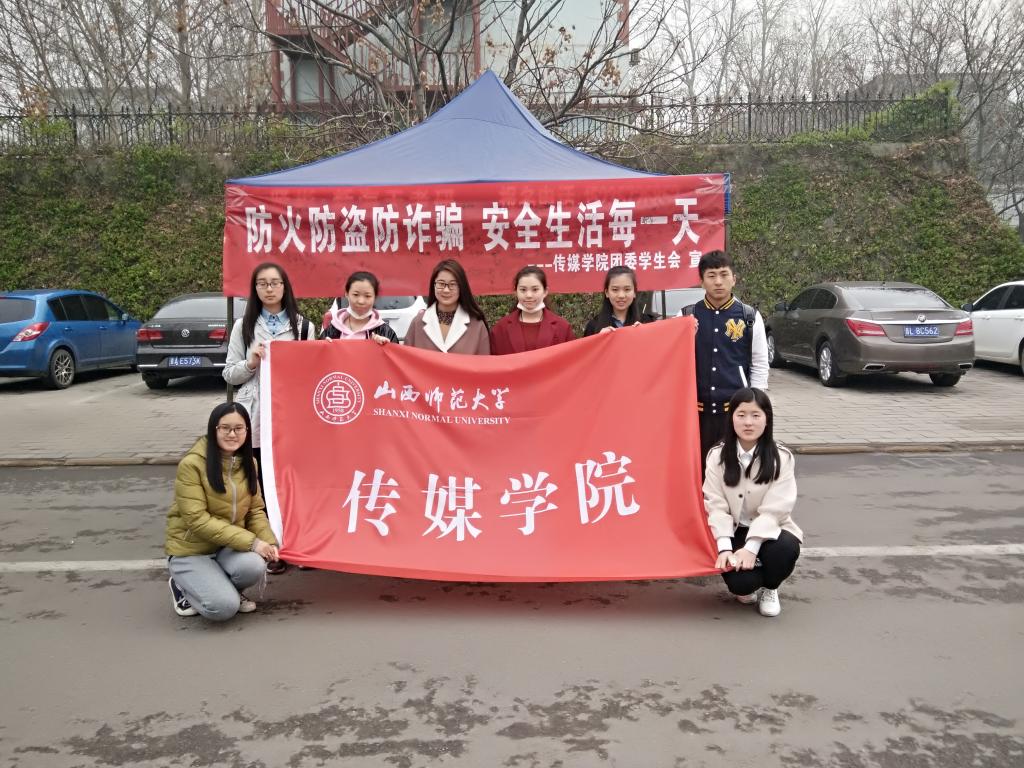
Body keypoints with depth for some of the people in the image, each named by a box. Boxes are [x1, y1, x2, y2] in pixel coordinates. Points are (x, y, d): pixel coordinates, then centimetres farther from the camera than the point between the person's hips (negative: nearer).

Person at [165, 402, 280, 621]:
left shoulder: (248, 463, 2)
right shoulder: (191, 464, -19)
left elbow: (255, 510, 6)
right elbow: (197, 520, -24)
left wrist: (268, 541, -14)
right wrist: (250, 541, -28)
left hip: (229, 547, 5)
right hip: (191, 551, -4)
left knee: (254, 566, -29)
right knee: (224, 607, -24)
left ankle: (226, 588, 7)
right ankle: (183, 587, 9)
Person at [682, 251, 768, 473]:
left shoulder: (750, 317, 2)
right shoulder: (687, 316, 4)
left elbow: (760, 365, 5)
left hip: (737, 408, -1)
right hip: (697, 409, 1)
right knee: (698, 468, 7)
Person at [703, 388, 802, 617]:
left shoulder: (781, 457, -10)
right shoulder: (717, 456, -6)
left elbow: (774, 509, -16)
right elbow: (716, 506, -10)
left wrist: (750, 548, -26)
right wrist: (725, 547, -24)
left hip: (769, 530, 0)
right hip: (734, 531, 0)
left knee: (785, 549, -35)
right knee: (739, 582, -28)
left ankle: (769, 589, 2)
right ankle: (748, 587, 14)